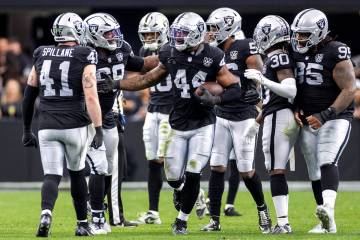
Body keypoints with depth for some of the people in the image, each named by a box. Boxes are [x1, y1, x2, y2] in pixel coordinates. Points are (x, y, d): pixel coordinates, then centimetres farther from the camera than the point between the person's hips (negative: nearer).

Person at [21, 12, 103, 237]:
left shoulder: (42, 56, 7)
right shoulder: (84, 58, -6)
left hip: (47, 127, 2)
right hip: (75, 126, -2)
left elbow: (29, 96, 12)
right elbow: (91, 97, -15)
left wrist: (27, 130, 20)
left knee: (52, 175, 1)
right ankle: (83, 224, 24)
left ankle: (46, 214, -26)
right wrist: (98, 129, -14)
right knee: (77, 173, 17)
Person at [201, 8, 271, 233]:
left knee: (246, 170, -1)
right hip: (222, 116, 6)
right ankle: (215, 220, 4)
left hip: (244, 117, -6)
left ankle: (262, 209, 23)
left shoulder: (245, 48, -11)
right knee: (217, 167, 0)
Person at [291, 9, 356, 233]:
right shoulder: (298, 53, 8)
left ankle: (328, 209, -45)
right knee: (315, 172, 6)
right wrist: (297, 109, -1)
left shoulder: (336, 53, -13)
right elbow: (295, 87, 19)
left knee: (327, 162, -27)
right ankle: (327, 224, 11)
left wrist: (324, 116, -24)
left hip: (335, 118, -7)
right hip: (308, 121, 7)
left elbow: (349, 90, -16)